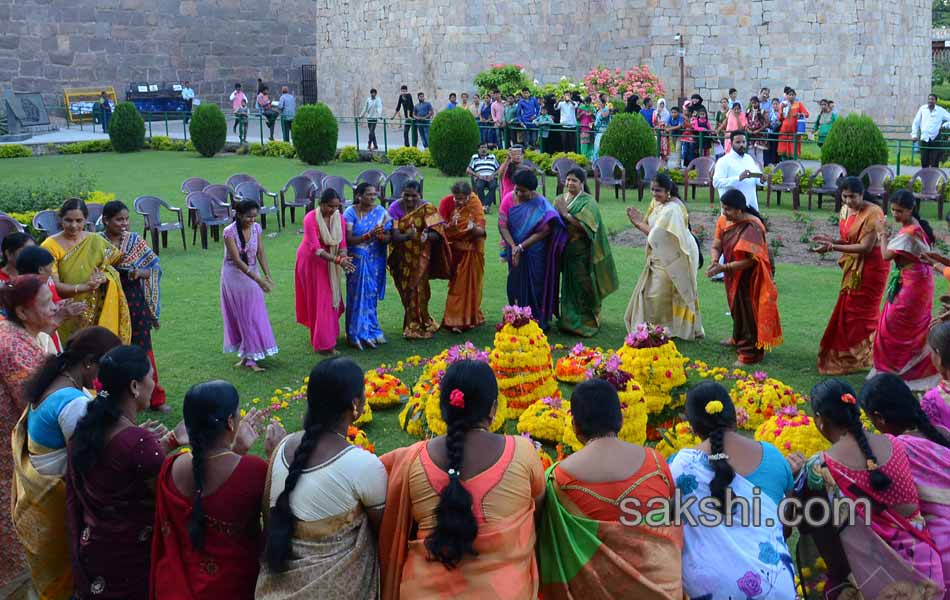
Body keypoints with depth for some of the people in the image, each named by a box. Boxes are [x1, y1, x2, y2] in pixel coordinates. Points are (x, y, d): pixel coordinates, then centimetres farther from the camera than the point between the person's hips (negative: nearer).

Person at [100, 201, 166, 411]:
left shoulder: (135, 240, 3)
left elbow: (155, 268, 5)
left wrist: (140, 273, -15)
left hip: (135, 303, 1)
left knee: (142, 350, 5)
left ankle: (155, 398, 14)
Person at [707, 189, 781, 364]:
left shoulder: (752, 227, -28)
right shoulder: (724, 220, -8)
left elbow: (749, 260, -29)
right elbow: (716, 246, -4)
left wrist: (723, 268, -33)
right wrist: (714, 261, -25)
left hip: (749, 276, -7)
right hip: (734, 275, 7)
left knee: (748, 310, 1)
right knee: (736, 307, 23)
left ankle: (751, 352, 13)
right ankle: (738, 338, 46)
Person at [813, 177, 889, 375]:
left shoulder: (872, 213, -20)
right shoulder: (845, 210, 4)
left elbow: (866, 247, -24)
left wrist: (832, 247, -27)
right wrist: (829, 240, -9)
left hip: (871, 267, -7)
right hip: (853, 268, 7)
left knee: (861, 312, 2)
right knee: (847, 311, 11)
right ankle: (847, 356, 22)